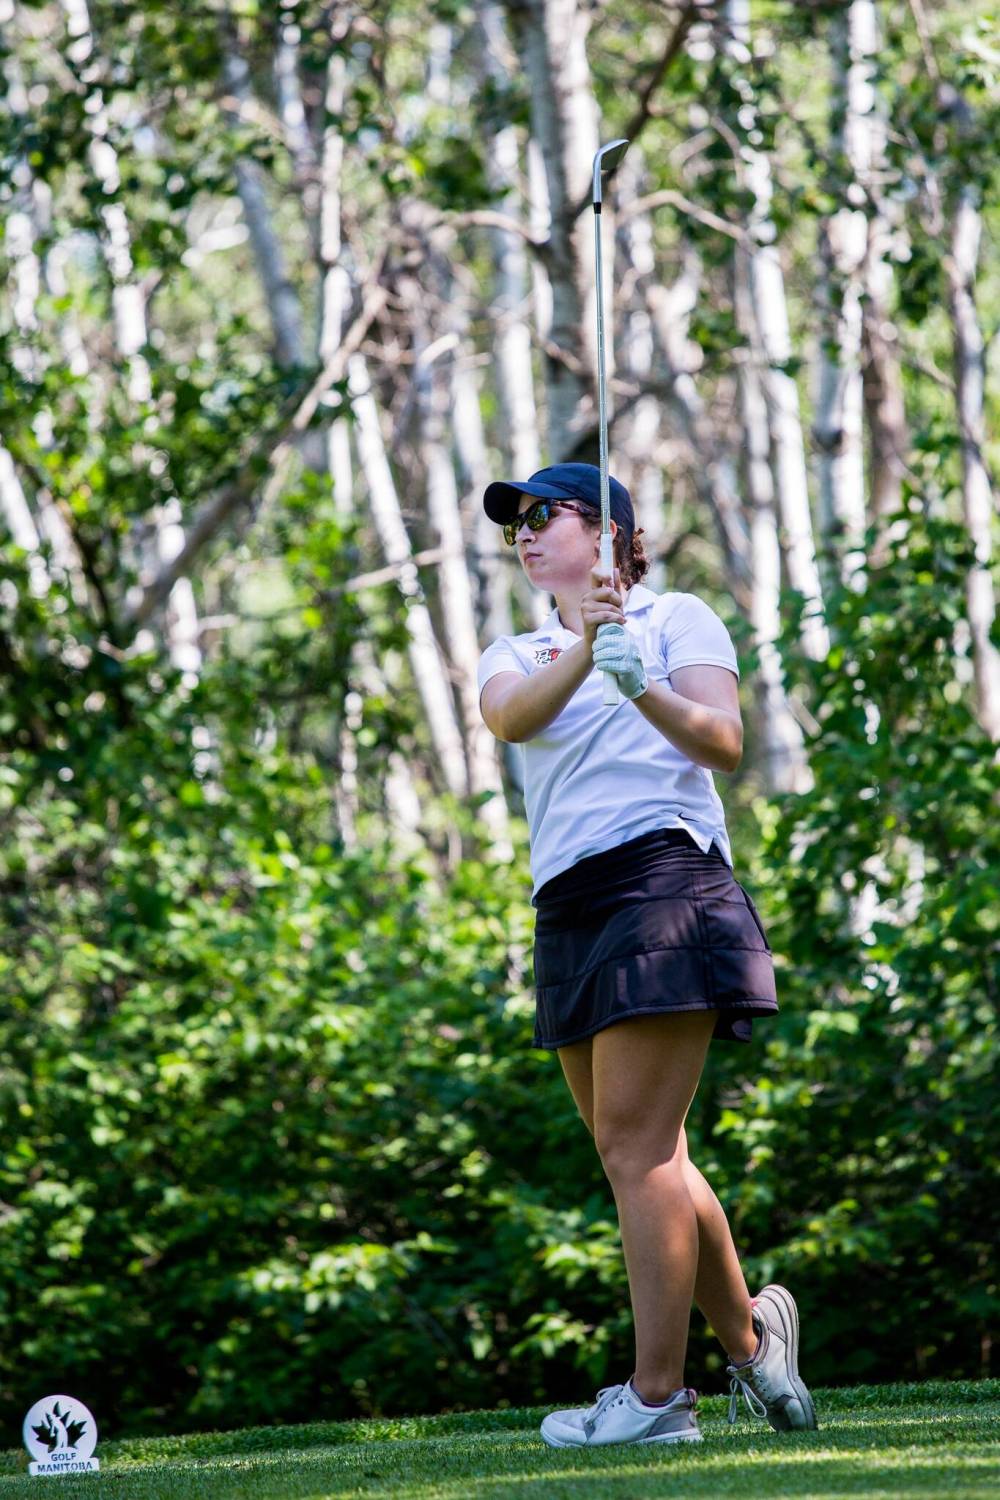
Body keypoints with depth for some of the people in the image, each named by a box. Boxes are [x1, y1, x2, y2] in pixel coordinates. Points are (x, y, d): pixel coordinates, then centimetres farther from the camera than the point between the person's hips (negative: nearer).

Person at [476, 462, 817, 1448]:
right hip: (568, 911, 7)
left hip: (661, 878, -7)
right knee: (639, 1156, 8)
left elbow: (722, 744, -7)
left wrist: (643, 688, -25)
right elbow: (509, 716, -5)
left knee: (637, 1148, -13)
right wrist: (581, 654, -24)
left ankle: (658, 1396, -14)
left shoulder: (678, 619, 7)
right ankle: (747, 1332, 24)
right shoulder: (516, 656, 20)